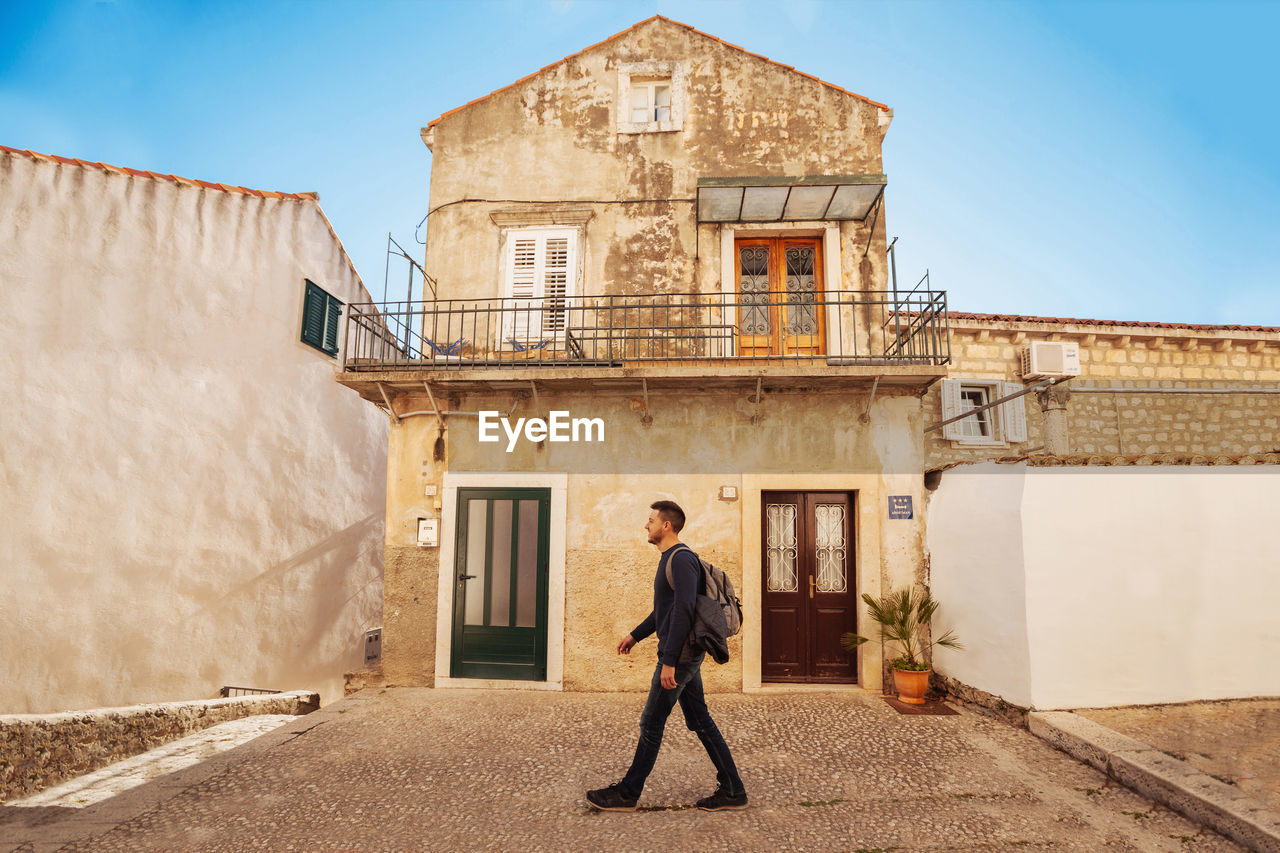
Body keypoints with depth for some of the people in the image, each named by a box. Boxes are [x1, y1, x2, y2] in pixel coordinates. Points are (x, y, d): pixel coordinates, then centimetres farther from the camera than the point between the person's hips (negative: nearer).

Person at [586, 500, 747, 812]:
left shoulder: (682, 559, -17)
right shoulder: (669, 559, 15)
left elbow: (683, 612, -24)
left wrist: (669, 661, -25)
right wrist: (635, 635, 28)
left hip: (679, 656, -10)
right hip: (686, 656, 10)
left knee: (651, 724, 1)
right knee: (700, 722, 13)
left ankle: (627, 794, 14)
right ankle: (732, 790, 19)